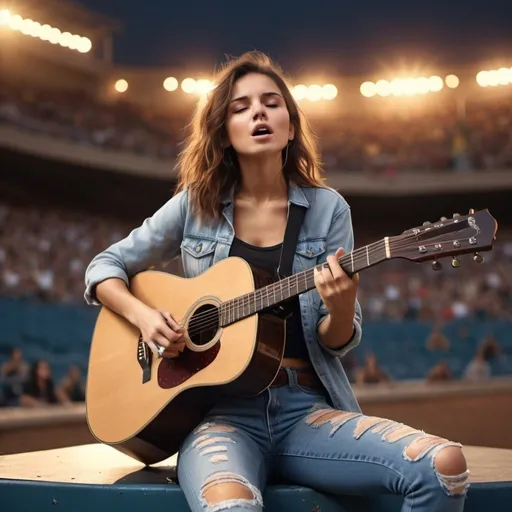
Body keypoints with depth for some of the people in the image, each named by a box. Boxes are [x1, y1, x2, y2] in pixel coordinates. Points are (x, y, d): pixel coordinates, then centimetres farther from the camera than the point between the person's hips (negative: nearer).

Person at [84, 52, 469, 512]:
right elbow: (105, 266, 15)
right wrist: (142, 315, -5)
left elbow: (336, 342, 5)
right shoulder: (195, 205, 6)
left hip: (306, 407, 2)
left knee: (444, 465, -23)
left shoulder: (327, 209, 5)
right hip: (219, 409, -2)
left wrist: (340, 306, -19)